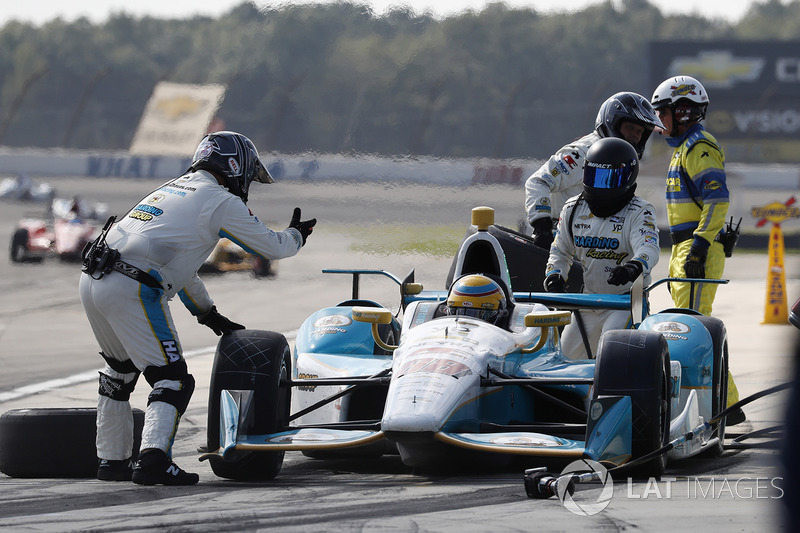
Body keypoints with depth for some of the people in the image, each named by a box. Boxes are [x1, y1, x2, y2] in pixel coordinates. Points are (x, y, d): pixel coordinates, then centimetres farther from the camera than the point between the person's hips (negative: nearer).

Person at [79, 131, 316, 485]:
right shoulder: (222, 201, 2)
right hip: (132, 290, -8)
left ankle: (112, 460, 29)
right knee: (172, 379, -6)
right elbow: (271, 247, 9)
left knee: (120, 370, 26)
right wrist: (296, 235, 32)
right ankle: (153, 460, -23)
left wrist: (207, 313, 40)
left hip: (92, 281, 8)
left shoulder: (173, 189, 27)